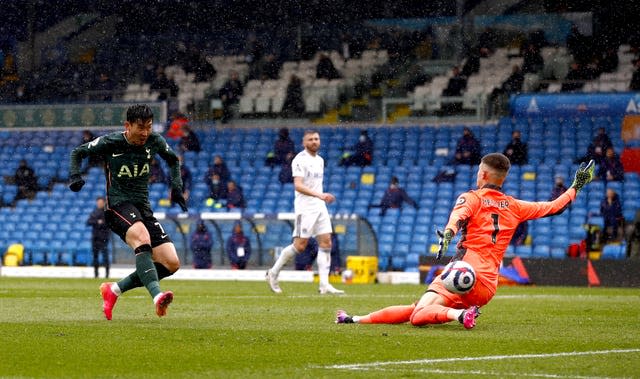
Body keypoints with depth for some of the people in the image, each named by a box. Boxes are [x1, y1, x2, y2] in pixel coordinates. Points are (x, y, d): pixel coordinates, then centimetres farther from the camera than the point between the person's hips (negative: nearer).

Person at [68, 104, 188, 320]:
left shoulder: (154, 141, 4)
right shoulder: (110, 143, -6)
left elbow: (173, 160, 24)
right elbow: (78, 153, 7)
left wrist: (176, 186, 10)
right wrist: (75, 176, -11)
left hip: (143, 208, 6)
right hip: (118, 206, -6)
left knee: (172, 264, -6)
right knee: (142, 239, -38)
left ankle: (114, 290, 5)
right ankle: (157, 296, -53)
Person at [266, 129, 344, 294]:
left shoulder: (320, 160, 16)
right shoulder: (300, 160, -10)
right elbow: (298, 185, -21)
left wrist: (324, 197, 17)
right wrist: (318, 195, -29)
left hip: (320, 207, 8)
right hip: (305, 208, -8)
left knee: (326, 243, -2)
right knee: (300, 245, -7)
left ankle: (324, 284, -4)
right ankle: (273, 273, 10)